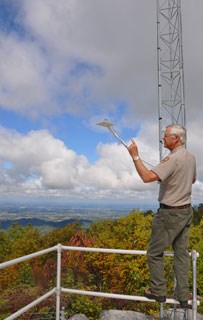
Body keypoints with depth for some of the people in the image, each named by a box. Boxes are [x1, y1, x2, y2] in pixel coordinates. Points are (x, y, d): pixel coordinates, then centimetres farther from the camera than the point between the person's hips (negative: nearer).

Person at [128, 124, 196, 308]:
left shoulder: (173, 159, -22)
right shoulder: (191, 157, 6)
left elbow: (147, 177, -31)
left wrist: (135, 156, -23)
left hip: (170, 213, -8)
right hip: (186, 211, 9)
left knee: (155, 253, 6)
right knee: (182, 253, 13)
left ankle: (158, 291, 17)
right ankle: (183, 296, 21)